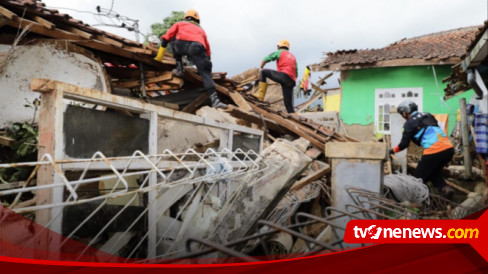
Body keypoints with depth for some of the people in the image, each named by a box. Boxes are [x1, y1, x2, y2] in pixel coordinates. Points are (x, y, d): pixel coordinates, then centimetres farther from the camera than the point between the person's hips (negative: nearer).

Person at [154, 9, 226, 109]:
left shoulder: (179, 24, 36)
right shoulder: (201, 30, 41)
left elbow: (165, 38, 28)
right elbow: (207, 49, 39)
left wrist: (159, 58, 31)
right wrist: (207, 60, 51)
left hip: (181, 44, 0)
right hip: (197, 47, 1)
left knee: (174, 40, 33)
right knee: (205, 73, -3)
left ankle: (179, 69, 21)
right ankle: (215, 100, -20)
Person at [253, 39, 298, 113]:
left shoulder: (279, 52, 15)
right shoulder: (293, 57, 33)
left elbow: (265, 60, 11)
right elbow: (296, 74, 29)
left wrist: (261, 68, 30)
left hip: (284, 75, -6)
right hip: (291, 81, 6)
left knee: (263, 72, 6)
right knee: (288, 104, 7)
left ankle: (260, 94, -4)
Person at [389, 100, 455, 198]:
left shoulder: (410, 123, 1)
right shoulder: (428, 115, 20)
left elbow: (404, 144, 4)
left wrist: (392, 151, 20)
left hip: (434, 152, -7)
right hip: (449, 149, 8)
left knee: (418, 178, 6)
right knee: (434, 172, 27)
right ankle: (444, 188, 8)